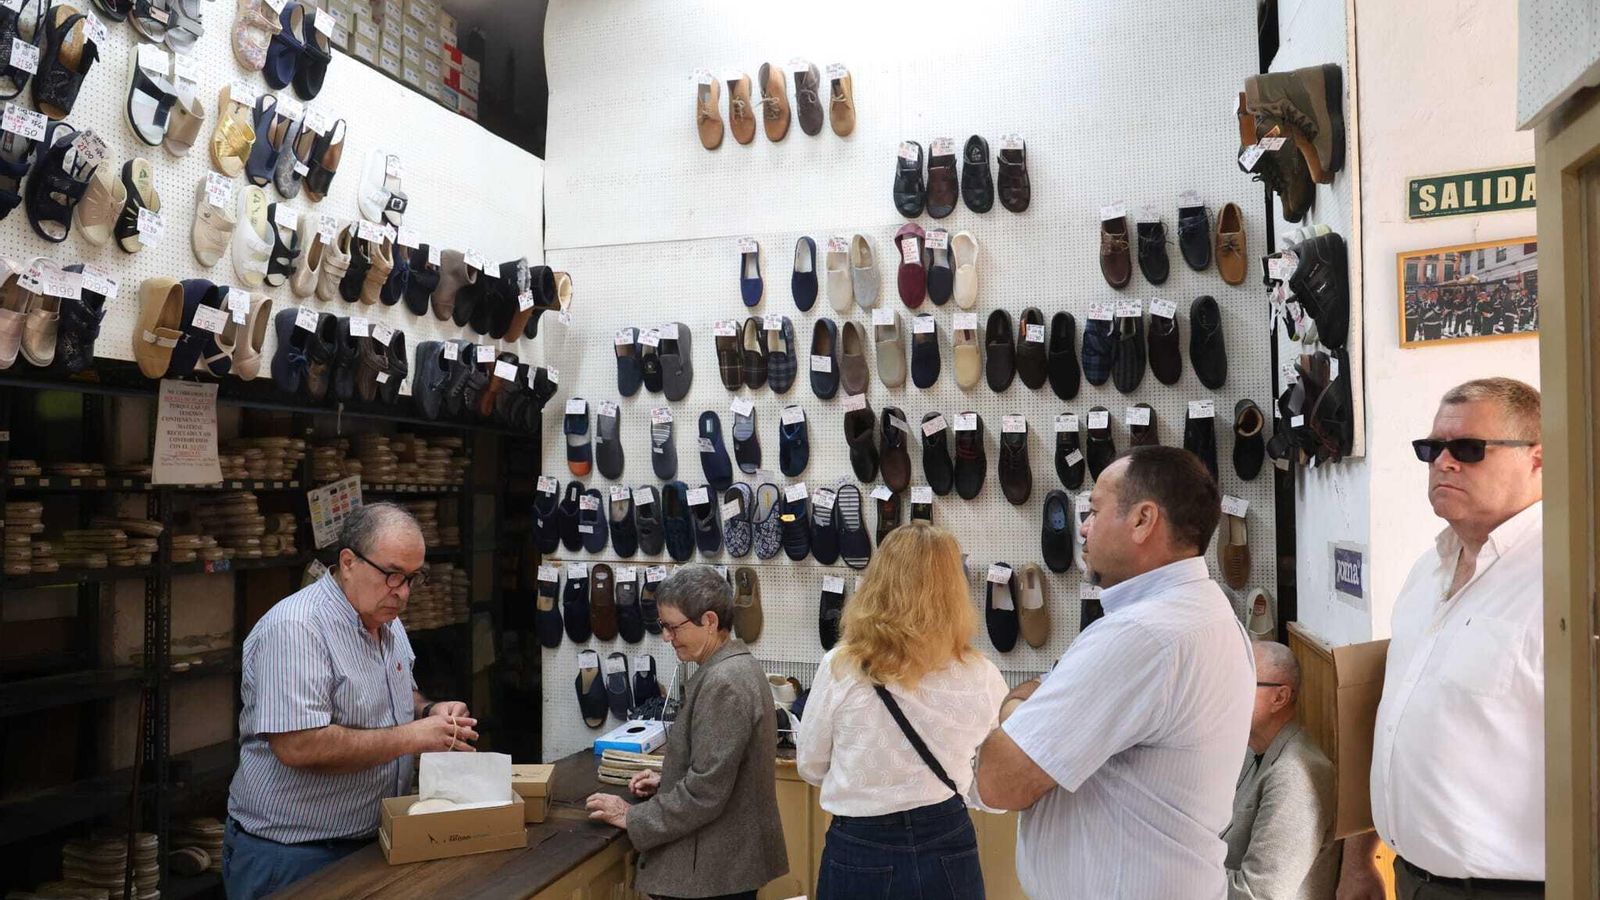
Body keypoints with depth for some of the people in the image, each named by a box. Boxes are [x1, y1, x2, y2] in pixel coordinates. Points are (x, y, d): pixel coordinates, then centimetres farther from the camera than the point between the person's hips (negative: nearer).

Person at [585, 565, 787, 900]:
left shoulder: (722, 682, -23)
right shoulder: (737, 666, 8)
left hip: (713, 868, -9)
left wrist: (633, 818, -13)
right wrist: (667, 780, 10)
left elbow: (705, 791, -23)